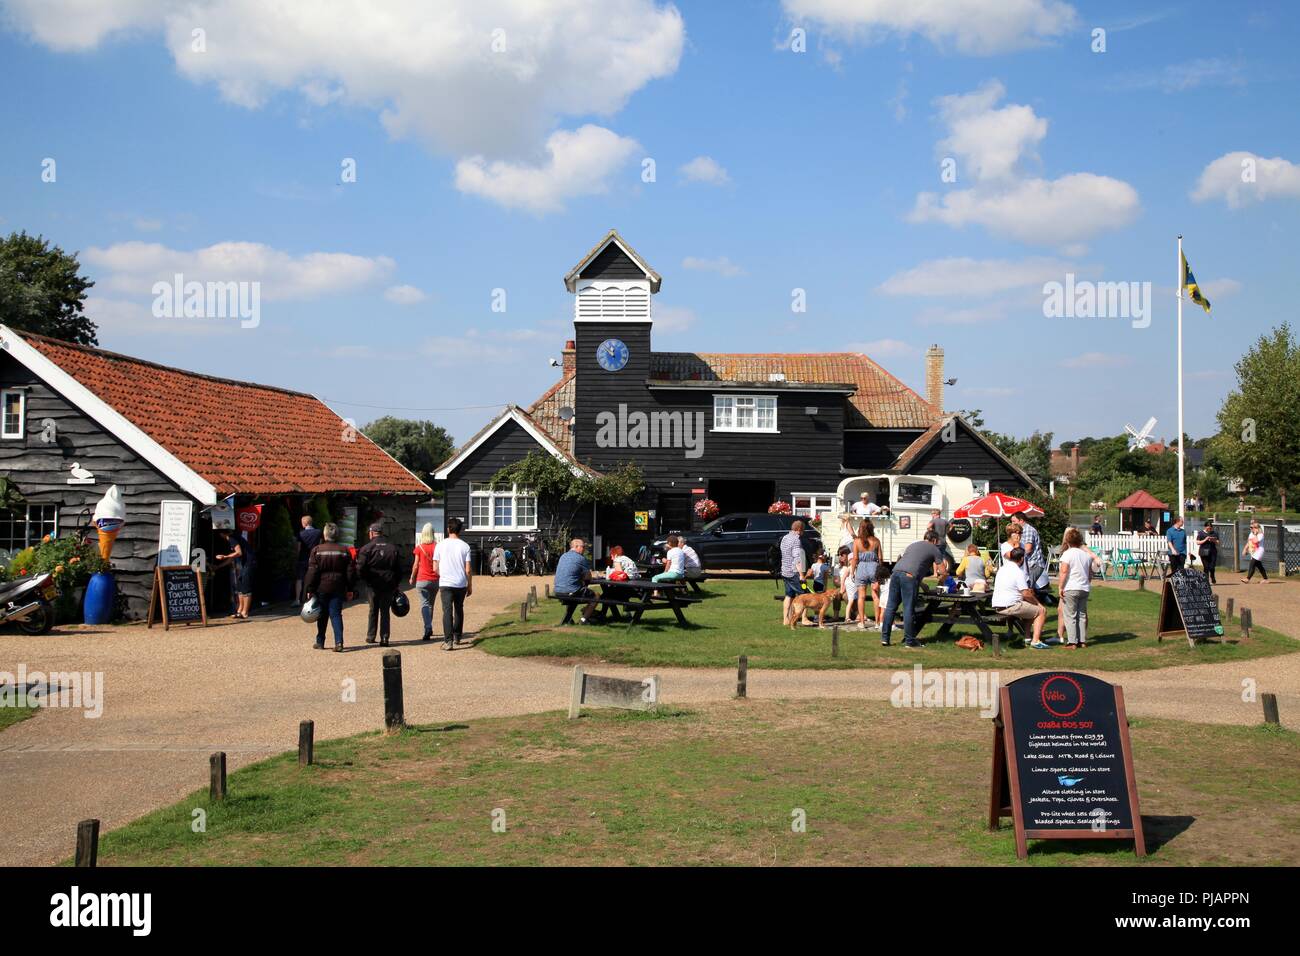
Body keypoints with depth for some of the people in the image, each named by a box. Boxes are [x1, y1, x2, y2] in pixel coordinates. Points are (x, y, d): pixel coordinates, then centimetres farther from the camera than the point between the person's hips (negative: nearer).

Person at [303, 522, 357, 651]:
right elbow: (351, 571, 4)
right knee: (336, 614, 1)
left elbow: (312, 571, -6)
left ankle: (320, 642, 18)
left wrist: (309, 590, -2)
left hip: (321, 588, -1)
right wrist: (350, 589, 10)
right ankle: (338, 642, -12)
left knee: (322, 616, 10)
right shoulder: (344, 551, 2)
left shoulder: (317, 550, -5)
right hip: (338, 588, 1)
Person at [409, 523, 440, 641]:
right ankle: (429, 628, 25)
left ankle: (428, 628, -24)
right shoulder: (437, 546, 0)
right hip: (435, 580, 3)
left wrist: (412, 578, 13)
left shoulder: (419, 547, -4)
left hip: (422, 580, -3)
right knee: (431, 604, 17)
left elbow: (416, 565, 0)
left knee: (424, 604, -6)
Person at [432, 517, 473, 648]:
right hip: (461, 584, 1)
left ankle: (448, 641, -16)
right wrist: (470, 586, 9)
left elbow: (435, 568, 2)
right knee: (459, 610, 19)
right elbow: (468, 569, -3)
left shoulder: (440, 545, -1)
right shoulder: (464, 546, -2)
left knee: (447, 611, -5)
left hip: (445, 583, -1)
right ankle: (457, 637, 29)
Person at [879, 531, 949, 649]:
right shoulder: (934, 550, 16)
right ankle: (909, 640, 4)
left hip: (896, 572, 6)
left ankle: (885, 638, 8)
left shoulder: (913, 545, 34)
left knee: (891, 607, 8)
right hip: (909, 576, -6)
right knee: (908, 609, -1)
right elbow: (943, 572, 15)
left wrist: (921, 583, 47)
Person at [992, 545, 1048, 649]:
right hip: (1010, 607, -9)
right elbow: (1026, 594, -17)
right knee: (1042, 611, 1)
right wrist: (1037, 603, 0)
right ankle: (1036, 641, -9)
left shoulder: (1002, 568, 12)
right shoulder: (1018, 572, -14)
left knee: (1029, 608, 30)